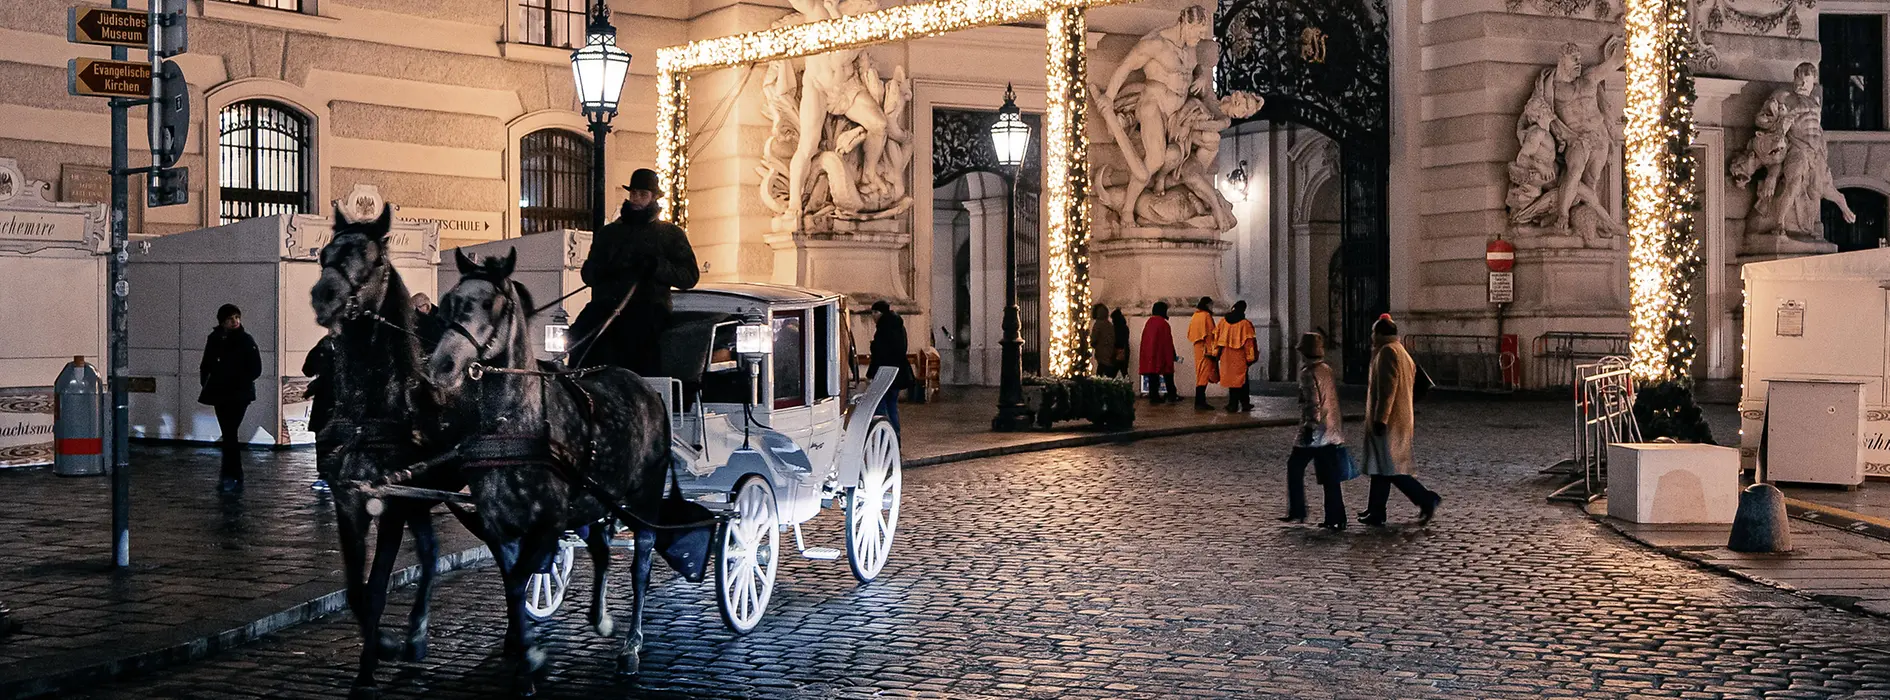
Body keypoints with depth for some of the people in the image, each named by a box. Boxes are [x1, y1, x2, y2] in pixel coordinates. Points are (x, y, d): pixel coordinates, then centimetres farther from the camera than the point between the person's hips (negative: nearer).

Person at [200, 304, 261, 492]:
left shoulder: (246, 340, -5)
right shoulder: (214, 339, 8)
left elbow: (255, 369, -6)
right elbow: (206, 365, 16)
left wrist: (239, 382, -13)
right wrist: (206, 384, 3)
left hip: (238, 395, -5)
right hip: (219, 394, 5)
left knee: (229, 434, -12)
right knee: (228, 434, 8)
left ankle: (229, 476, -10)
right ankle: (236, 477, 14)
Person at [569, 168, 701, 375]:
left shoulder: (671, 234, 19)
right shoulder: (609, 233, 28)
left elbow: (690, 276, 6)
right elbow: (587, 274, 20)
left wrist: (655, 266, -9)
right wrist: (607, 268, -4)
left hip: (649, 306, -3)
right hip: (606, 303, 3)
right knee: (581, 334, -29)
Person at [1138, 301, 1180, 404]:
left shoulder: (1149, 322, 8)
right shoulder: (1163, 323, -11)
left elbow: (1144, 340, 12)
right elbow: (1168, 342, -12)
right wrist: (1172, 356, -4)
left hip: (1149, 355, 6)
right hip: (1161, 354, -6)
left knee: (1152, 377, 7)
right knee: (1168, 376, 3)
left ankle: (1154, 396, 4)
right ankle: (1171, 396, 3)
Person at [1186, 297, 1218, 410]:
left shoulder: (1195, 316, 15)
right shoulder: (1206, 316, -10)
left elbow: (1190, 334, 17)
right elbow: (1209, 334, -16)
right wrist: (1211, 351, -18)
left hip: (1197, 348, 9)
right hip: (1205, 348, -9)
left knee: (1201, 374, 12)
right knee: (1204, 375, -8)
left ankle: (1200, 401, 13)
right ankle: (1200, 402, -12)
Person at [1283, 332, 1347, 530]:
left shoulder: (1308, 373, -11)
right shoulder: (1327, 370, 13)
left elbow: (1312, 402, -20)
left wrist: (1309, 426, -19)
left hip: (1314, 431, -8)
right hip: (1333, 431, 8)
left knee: (1295, 467, 7)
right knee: (1330, 476, 7)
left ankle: (1297, 512, 8)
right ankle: (1336, 518, 4)